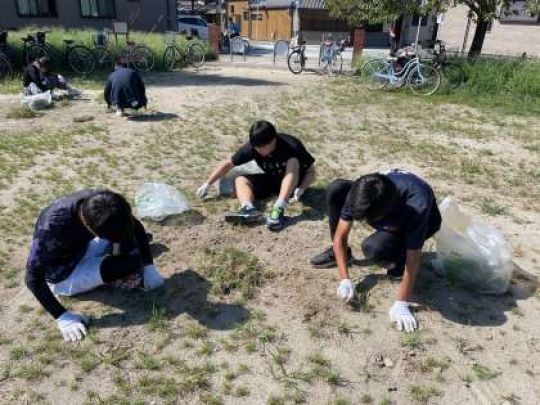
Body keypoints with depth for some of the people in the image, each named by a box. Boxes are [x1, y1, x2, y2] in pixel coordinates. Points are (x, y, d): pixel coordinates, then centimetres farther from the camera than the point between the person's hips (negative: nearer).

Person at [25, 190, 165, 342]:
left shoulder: (100, 202, -25)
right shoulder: (53, 226, -39)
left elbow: (136, 226, -10)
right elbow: (33, 278, -31)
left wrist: (149, 267, -14)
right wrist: (62, 317, -32)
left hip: (82, 249, 5)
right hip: (64, 276, -5)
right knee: (131, 262, -20)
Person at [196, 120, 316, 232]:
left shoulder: (292, 146, -27)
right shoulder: (252, 147, -20)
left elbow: (311, 171, -18)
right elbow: (228, 164, -10)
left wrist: (301, 189, -36)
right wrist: (207, 184, -11)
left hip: (292, 181, -4)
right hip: (270, 180, 4)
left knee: (293, 162, -34)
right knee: (240, 180, -16)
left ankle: (278, 209, -47)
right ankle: (248, 209, -47)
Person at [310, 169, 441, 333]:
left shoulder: (417, 206, -44)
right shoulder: (361, 193, -33)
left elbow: (413, 259, -36)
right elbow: (340, 237, -24)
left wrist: (401, 304, -32)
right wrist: (345, 279, -30)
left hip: (415, 223, -4)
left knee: (373, 248, -35)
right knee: (335, 189, -22)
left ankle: (401, 257, 0)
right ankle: (337, 252, -2)